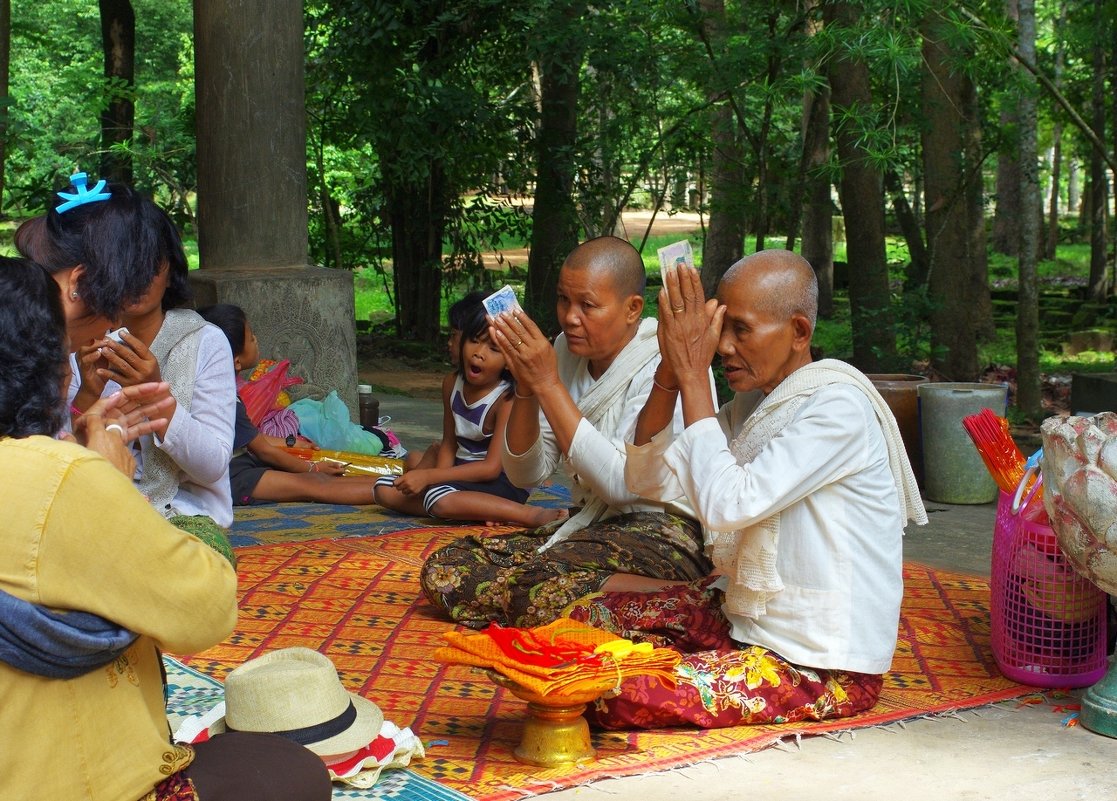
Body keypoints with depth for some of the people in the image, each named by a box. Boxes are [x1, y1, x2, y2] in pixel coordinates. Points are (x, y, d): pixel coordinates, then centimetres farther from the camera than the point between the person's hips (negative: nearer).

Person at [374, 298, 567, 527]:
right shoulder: (452, 383, 3)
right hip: (463, 473, 9)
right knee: (385, 490, -6)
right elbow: (449, 444, 9)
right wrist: (435, 478, -12)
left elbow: (492, 467, -22)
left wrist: (429, 477, -23)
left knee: (441, 500, -35)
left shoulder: (508, 399, -19)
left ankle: (535, 516, -31)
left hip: (501, 481, -8)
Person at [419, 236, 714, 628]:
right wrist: (526, 386, -13)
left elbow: (623, 483, -25)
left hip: (662, 533, -8)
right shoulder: (567, 352, 6)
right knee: (443, 572, -9)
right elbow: (526, 473, 5)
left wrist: (548, 385, -22)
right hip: (591, 528, 8)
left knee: (547, 597, -35)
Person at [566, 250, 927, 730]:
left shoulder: (838, 406, -19)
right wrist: (671, 369, -9)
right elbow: (648, 480, 4)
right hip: (745, 618, 9)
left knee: (619, 698, -22)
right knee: (588, 618, 4)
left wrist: (693, 374, -22)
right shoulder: (754, 401, 8)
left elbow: (727, 505, -29)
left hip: (826, 668, -9)